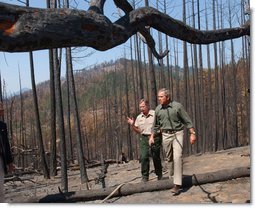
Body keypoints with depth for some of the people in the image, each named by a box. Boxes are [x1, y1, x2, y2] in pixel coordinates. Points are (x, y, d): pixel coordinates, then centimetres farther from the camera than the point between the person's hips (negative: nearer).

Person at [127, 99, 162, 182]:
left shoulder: (155, 114, -3)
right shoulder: (139, 117, 10)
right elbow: (138, 131, 14)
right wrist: (132, 125, -1)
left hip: (154, 138, -3)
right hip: (144, 138, 3)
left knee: (156, 157, 5)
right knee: (144, 157, -8)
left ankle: (159, 175, 23)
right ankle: (144, 177, 1)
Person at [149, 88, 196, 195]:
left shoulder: (177, 106, -8)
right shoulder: (158, 109, 4)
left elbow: (187, 121, -4)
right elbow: (156, 125, 16)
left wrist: (192, 133, -8)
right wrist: (152, 136, 12)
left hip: (177, 134, -4)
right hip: (165, 135, 4)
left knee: (177, 157, -15)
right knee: (169, 158, 11)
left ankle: (177, 184, -15)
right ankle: (171, 177, 31)